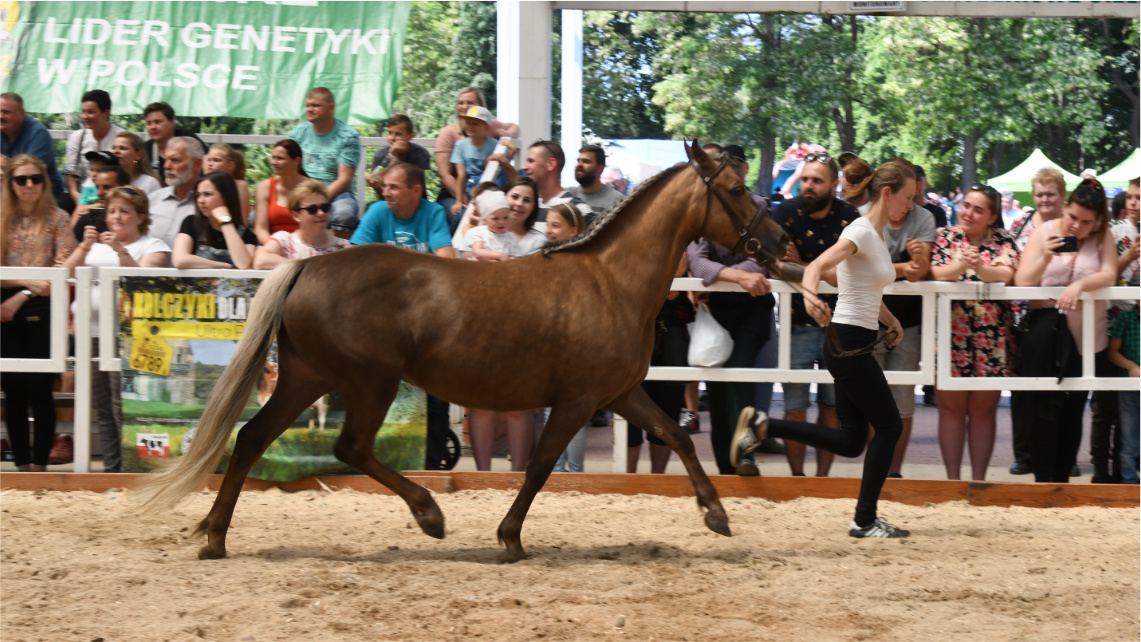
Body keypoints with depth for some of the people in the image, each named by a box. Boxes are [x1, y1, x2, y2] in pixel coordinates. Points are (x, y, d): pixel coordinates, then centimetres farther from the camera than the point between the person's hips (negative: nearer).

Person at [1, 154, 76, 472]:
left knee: (40, 390, -3)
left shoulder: (57, 219, 2)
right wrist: (29, 281, -15)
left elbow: (63, 270, -6)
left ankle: (40, 464, 4)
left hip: (43, 311, -2)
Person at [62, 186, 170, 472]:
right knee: (102, 408, 7)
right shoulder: (96, 245, 21)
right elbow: (68, 273, 9)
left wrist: (120, 250, -22)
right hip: (92, 332, 6)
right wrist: (84, 246, -6)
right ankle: (111, 467, 11)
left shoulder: (153, 247, 5)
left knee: (123, 408, -12)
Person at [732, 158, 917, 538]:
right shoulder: (861, 232, -14)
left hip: (853, 346, 9)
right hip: (849, 344, -9)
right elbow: (816, 267, -30)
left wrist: (891, 321, 20)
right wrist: (810, 294, -49)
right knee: (889, 426, -2)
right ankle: (865, 521, 6)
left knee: (850, 442, 9)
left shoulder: (877, 236, 14)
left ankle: (762, 426, 10)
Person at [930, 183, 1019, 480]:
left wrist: (979, 267, -32)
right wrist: (961, 266, -29)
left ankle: (979, 478, 13)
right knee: (951, 407, 3)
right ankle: (952, 478, 10)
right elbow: (935, 273, -10)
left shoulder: (1003, 241, 5)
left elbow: (1006, 274, -13)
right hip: (951, 333, 0)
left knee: (984, 409, 5)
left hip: (990, 338, 0)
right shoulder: (945, 236, 5)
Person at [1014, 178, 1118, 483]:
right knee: (1045, 408, -6)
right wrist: (1046, 257, -20)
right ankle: (1042, 480, -2)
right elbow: (1022, 282, -4)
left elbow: (1109, 275, -11)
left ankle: (1062, 479, 15)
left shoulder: (1102, 237, 4)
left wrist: (1080, 284, -28)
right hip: (1045, 329, -1)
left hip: (1087, 333, 1)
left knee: (1073, 410, 8)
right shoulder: (1044, 232, 3)